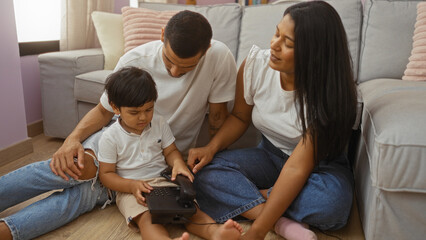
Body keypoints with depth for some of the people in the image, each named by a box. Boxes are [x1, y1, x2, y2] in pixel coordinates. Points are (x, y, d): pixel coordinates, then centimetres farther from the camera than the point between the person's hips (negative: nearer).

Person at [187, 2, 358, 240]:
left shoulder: (329, 93, -28)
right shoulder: (256, 62, -16)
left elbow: (297, 167, -31)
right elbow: (240, 117, 1)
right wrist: (212, 147, -19)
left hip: (319, 164, -3)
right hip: (271, 155, 3)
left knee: (333, 201, -37)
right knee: (205, 171, -20)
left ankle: (251, 195, -13)